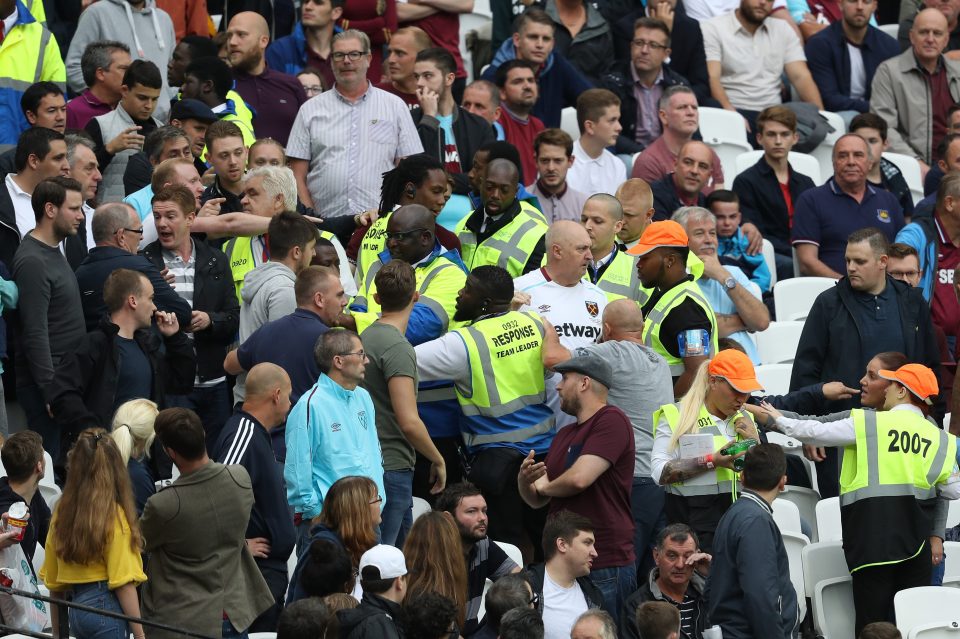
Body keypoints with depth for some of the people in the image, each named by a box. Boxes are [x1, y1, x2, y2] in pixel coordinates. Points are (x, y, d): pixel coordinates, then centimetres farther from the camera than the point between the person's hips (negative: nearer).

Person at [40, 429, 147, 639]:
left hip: (77, 606, 6)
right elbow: (123, 582, -12)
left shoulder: (62, 512, 7)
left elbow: (53, 581, 13)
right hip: (106, 606, -6)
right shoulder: (114, 516, -10)